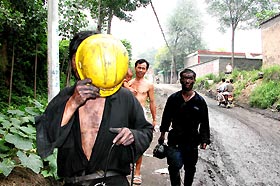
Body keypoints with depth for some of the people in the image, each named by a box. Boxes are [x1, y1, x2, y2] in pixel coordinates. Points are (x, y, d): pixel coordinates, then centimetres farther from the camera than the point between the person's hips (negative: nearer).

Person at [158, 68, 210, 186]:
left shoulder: (200, 101, 0)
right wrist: (162, 134, 12)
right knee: (174, 167, -12)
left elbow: (204, 123, 3)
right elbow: (166, 117, 10)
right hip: (175, 139, -1)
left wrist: (204, 140, -3)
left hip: (192, 141, 1)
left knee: (190, 168, 14)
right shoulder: (173, 98, 1)